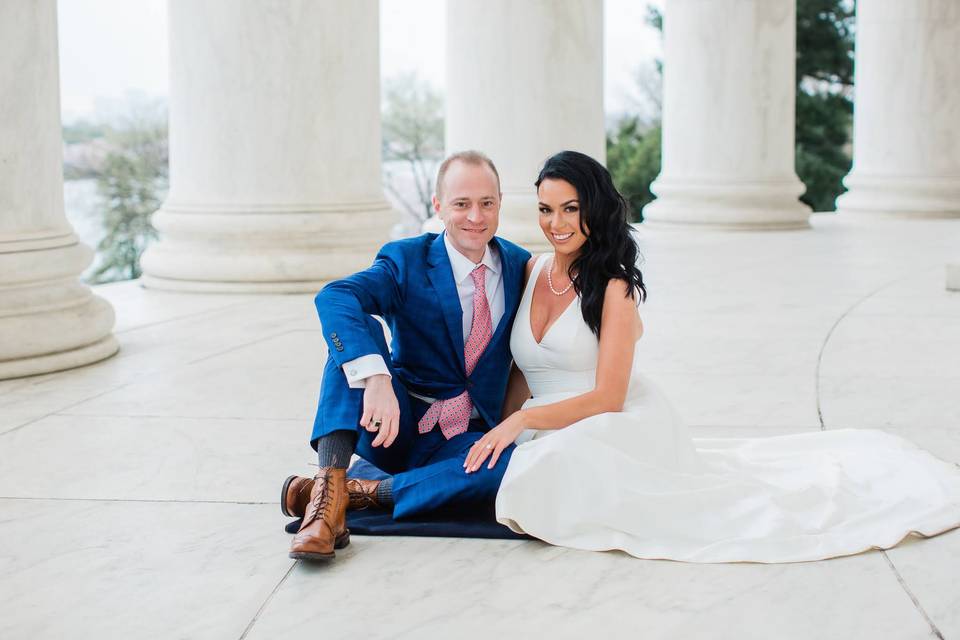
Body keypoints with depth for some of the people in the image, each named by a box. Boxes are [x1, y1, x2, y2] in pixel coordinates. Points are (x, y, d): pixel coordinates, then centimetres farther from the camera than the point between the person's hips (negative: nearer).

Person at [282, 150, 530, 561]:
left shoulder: (519, 265, 4)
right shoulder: (406, 261, -7)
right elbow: (334, 298, -29)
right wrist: (376, 378, -45)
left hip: (468, 437, 2)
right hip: (394, 426, -2)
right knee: (352, 328, -26)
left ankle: (361, 492, -24)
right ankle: (328, 490, -39)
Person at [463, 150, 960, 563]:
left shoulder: (614, 288, -13)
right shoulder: (530, 271, 6)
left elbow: (607, 397, -16)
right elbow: (522, 371, 12)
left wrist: (522, 420, -21)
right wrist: (498, 436, -1)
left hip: (623, 429, -9)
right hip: (552, 438, 9)